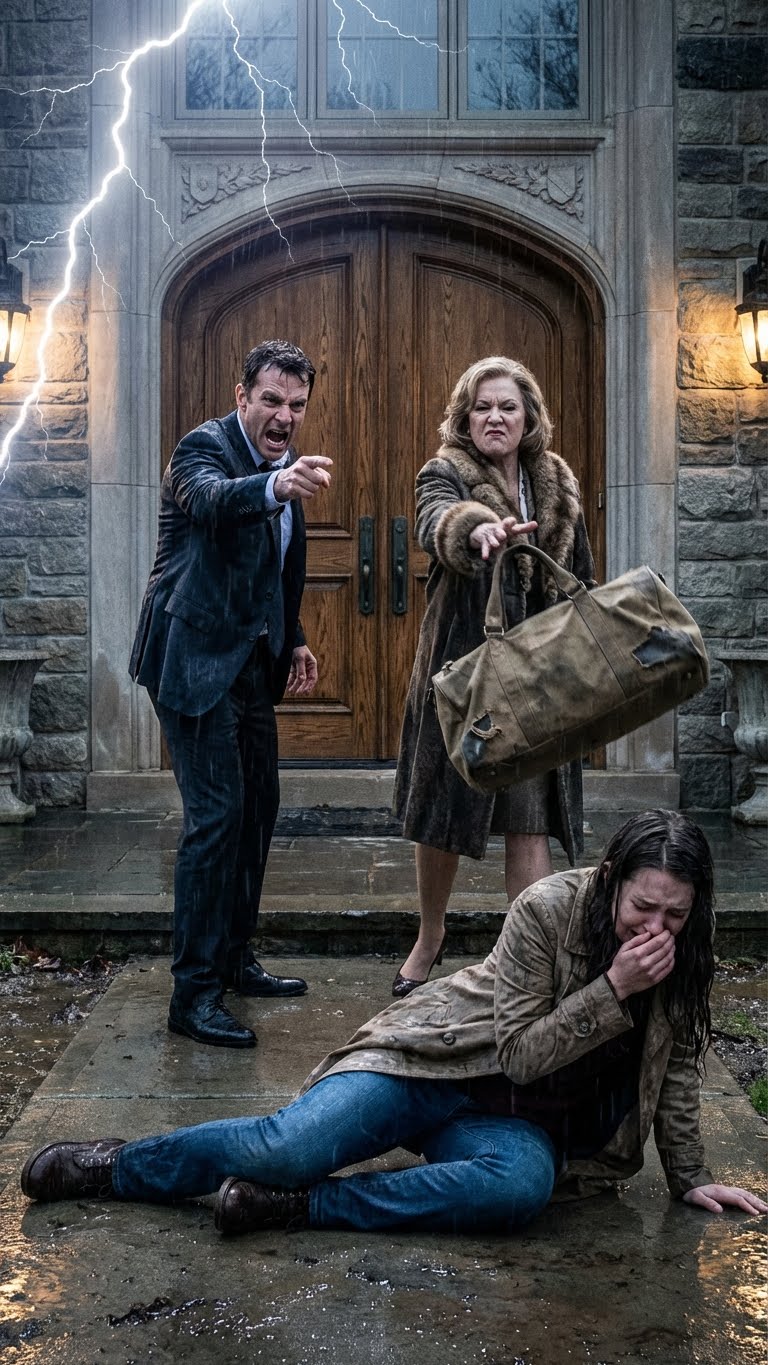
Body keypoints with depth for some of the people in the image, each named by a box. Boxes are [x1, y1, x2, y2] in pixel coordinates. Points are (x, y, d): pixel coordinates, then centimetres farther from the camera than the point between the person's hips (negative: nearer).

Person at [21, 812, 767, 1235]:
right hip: (433, 1061, -3)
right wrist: (614, 989, -25)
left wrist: (692, 1178, 5)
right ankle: (115, 1165, 2)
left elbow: (677, 1070, 9)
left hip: (514, 1119, 3)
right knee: (291, 1144, -25)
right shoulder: (549, 908, -17)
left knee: (523, 1183, -35)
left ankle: (295, 1204, -25)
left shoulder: (684, 958, -3)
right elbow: (521, 1052, -16)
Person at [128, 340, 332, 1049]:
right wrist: (275, 486, -57)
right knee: (215, 815, -12)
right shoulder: (205, 446, -13)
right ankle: (193, 991, -2)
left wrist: (295, 640, 12)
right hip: (195, 657, -9)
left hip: (251, 661, 9)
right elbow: (213, 498, -38)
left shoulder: (285, 461, 12)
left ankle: (234, 957, 29)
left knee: (258, 805, 14)